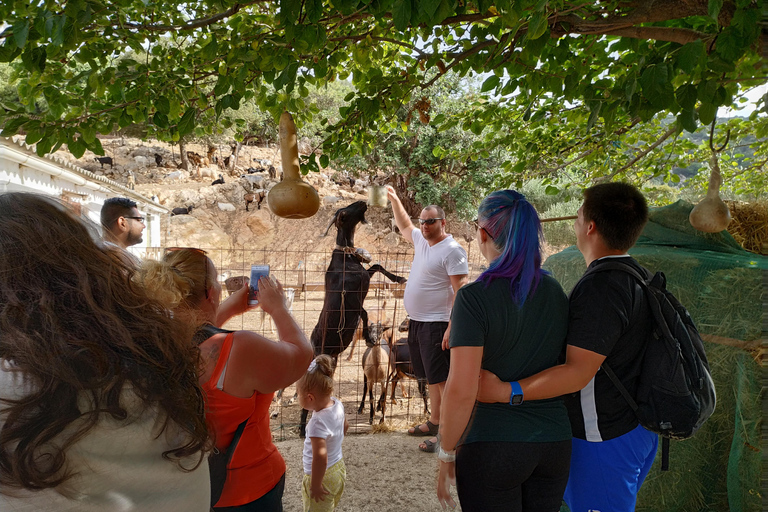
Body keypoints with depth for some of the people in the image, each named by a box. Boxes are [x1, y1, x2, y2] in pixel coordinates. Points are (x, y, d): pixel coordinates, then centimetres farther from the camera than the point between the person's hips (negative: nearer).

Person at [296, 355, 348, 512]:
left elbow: (320, 457, -35)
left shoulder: (318, 422, -33)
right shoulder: (337, 404, -9)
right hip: (339, 468, 8)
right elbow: (345, 426, 10)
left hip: (323, 476, -8)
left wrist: (315, 485, -24)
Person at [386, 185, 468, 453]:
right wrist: (394, 199, 27)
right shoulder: (421, 240, 11)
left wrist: (452, 327, -24)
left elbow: (460, 291, -19)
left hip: (437, 324, -9)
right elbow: (404, 225, 33)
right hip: (417, 321, 9)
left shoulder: (452, 250, -14)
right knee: (432, 377, 17)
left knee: (442, 379, -7)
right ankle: (434, 422, 29)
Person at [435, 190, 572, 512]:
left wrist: (447, 455, -8)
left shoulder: (474, 297, -17)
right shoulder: (555, 292, 1)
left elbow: (461, 390, -20)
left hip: (491, 447, -5)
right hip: (556, 443, 6)